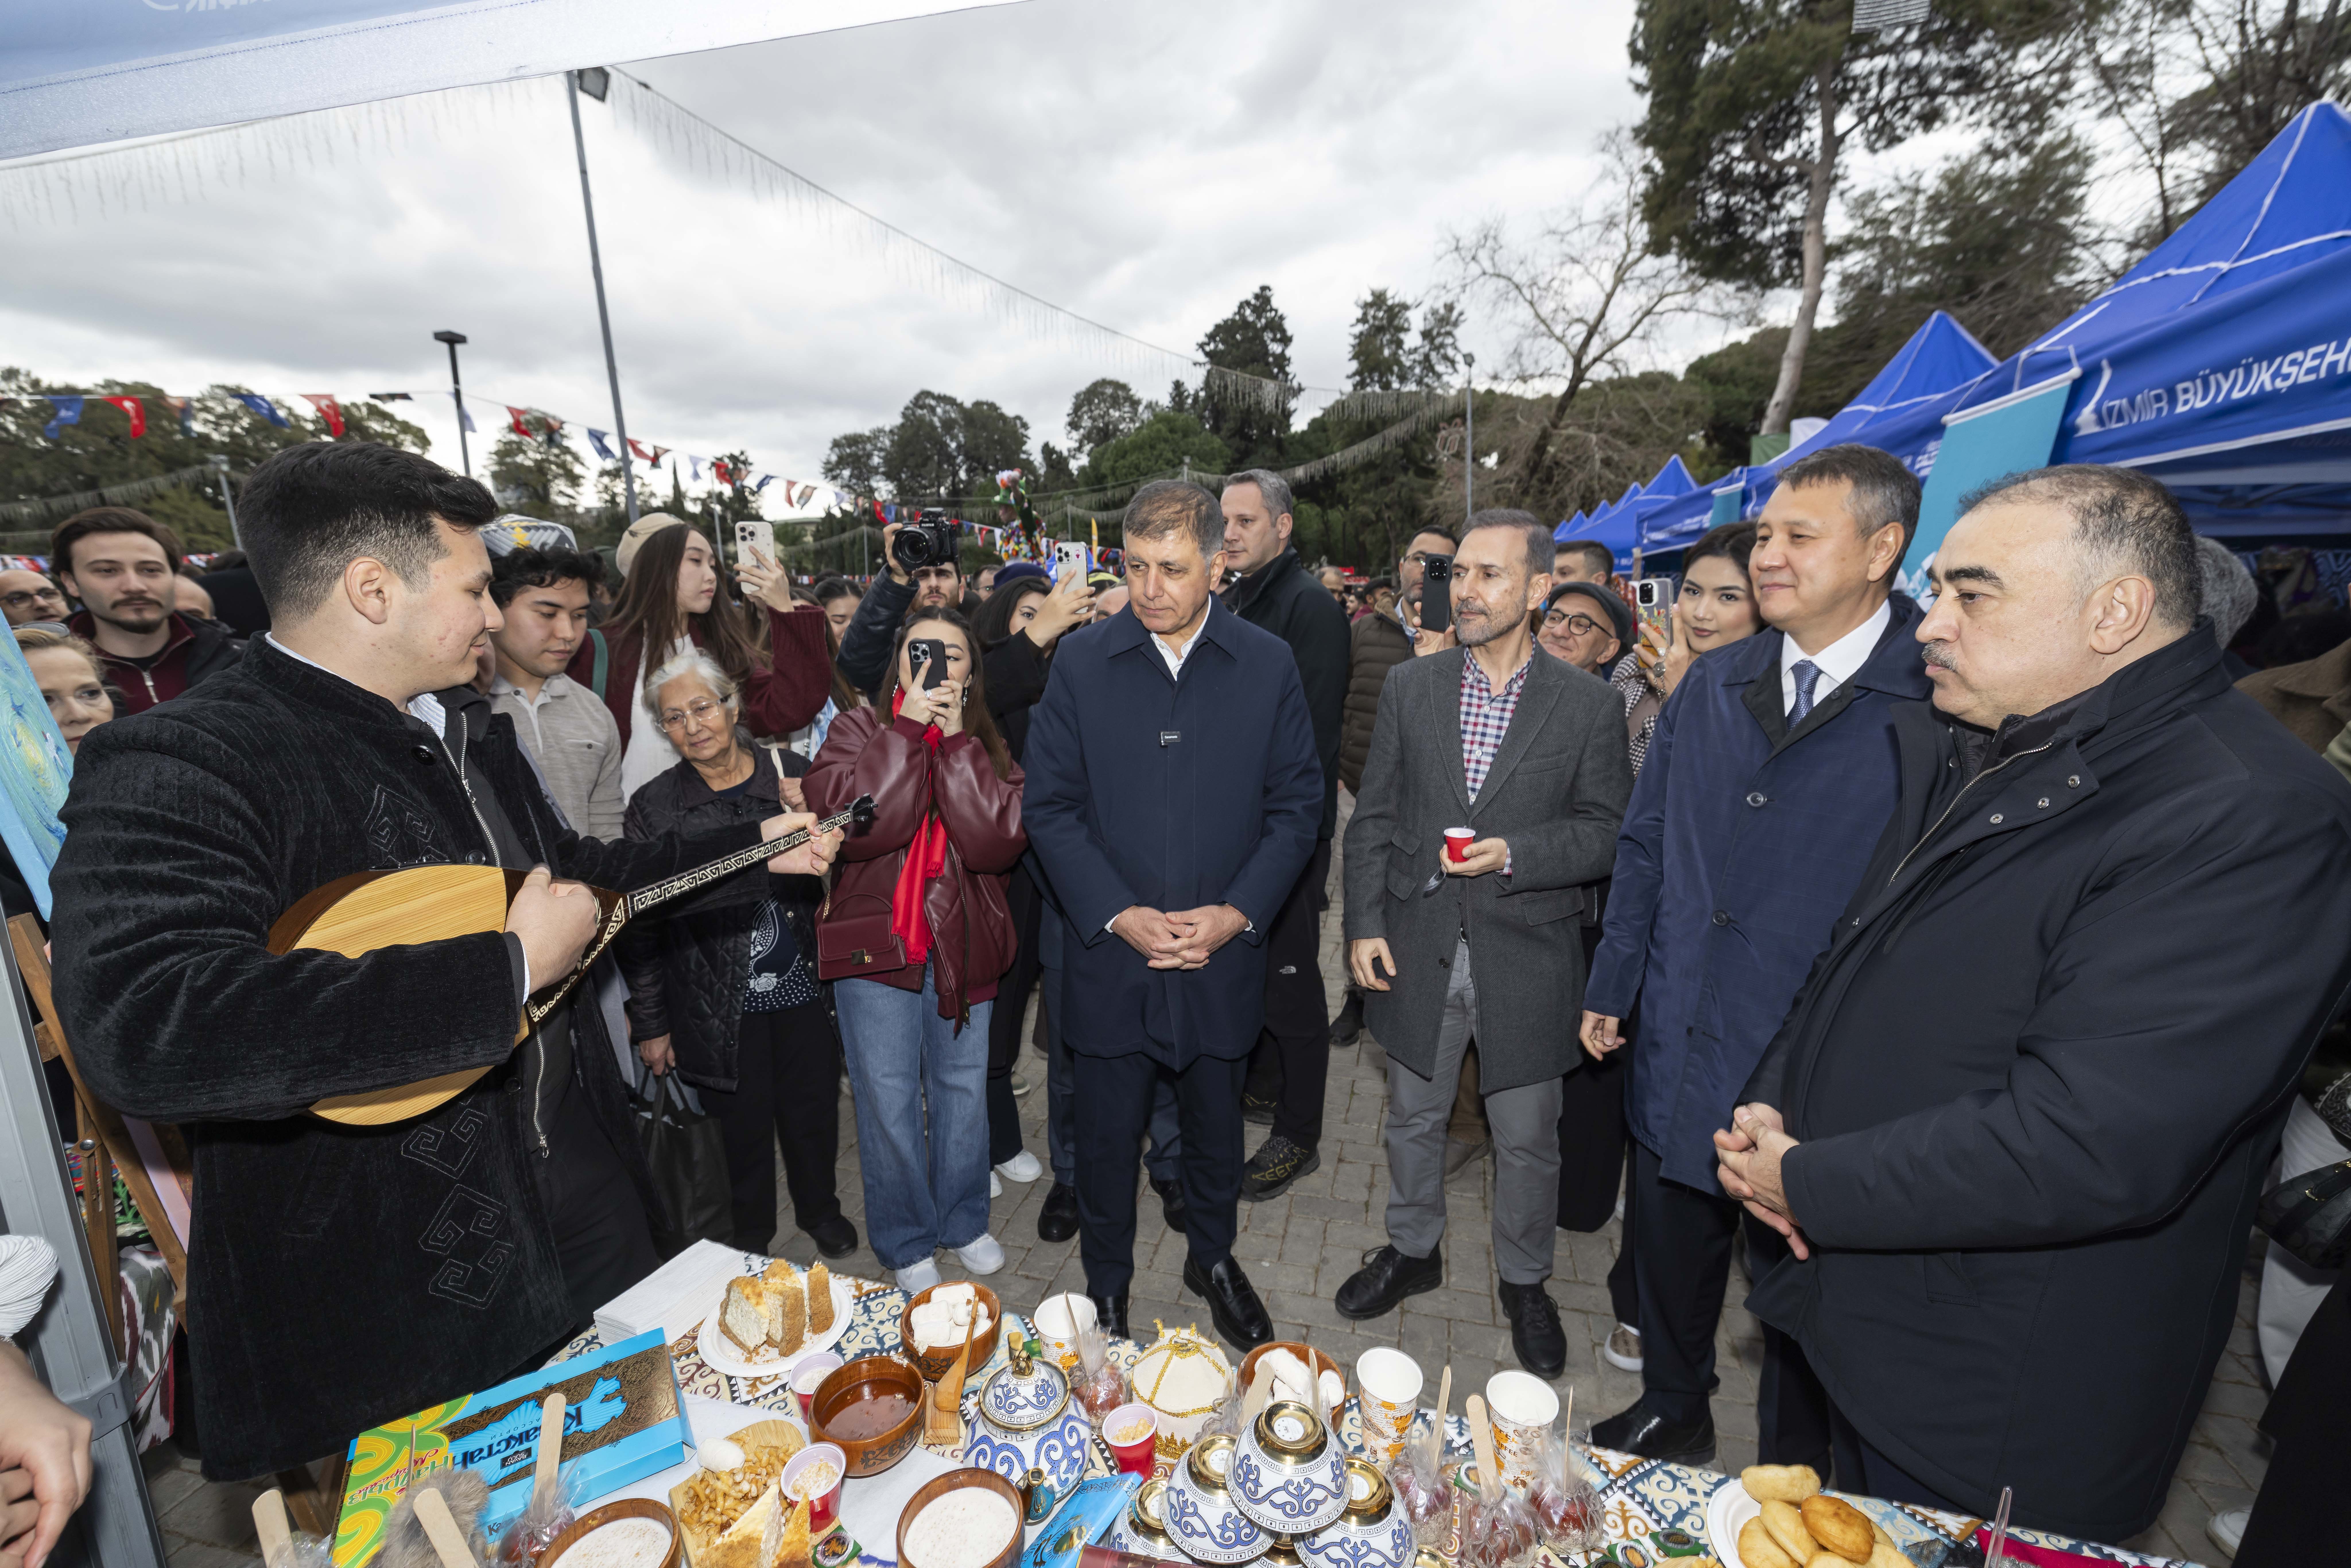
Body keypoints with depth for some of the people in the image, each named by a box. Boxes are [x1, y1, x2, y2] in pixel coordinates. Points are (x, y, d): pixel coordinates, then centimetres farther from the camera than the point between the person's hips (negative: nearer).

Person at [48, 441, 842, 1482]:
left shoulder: (468, 730, 7)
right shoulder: (178, 765, -22)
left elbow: (575, 873, 19)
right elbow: (139, 1033, -36)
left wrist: (756, 846, 16)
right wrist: (510, 968, -31)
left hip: (582, 1191, 8)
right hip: (392, 1301, -7)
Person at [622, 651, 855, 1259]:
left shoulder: (792, 772, -2)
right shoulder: (653, 807, -3)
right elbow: (641, 926, -1)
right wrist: (650, 1024, 0)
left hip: (802, 985, 1)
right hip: (719, 1005, -1)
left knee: (813, 1112, 14)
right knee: (743, 1127, 12)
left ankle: (820, 1210, 42)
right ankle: (751, 1241, 39)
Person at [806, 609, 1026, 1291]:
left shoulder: (987, 745, 1)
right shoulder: (858, 730, -3)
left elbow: (997, 842, -17)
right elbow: (852, 825, -21)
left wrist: (955, 739, -20)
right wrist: (907, 728, -22)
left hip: (963, 946, 2)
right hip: (876, 945, -2)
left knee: (964, 1089, 16)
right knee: (889, 1100, 10)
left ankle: (965, 1221, 39)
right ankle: (907, 1242, 32)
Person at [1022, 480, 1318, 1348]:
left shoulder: (1270, 665, -3)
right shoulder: (1079, 663, -4)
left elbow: (1297, 805, 0)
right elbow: (1050, 806, -4)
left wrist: (1239, 913, -12)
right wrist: (1119, 915, -13)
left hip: (1223, 952, 1)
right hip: (1110, 952, 0)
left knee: (1216, 1121, 20)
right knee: (1107, 1130, 14)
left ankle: (1212, 1256, 48)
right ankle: (1107, 1287, 40)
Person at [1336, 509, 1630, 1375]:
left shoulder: (1588, 705, -5)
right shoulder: (1409, 686, 1)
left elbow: (1609, 831, -3)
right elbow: (1373, 817, 2)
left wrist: (1514, 854, -20)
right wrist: (1365, 924, -4)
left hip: (1526, 956, -1)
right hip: (1417, 947, 2)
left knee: (1527, 1137, 15)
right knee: (1413, 1117, 19)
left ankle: (1524, 1279, 41)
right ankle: (1413, 1249, 44)